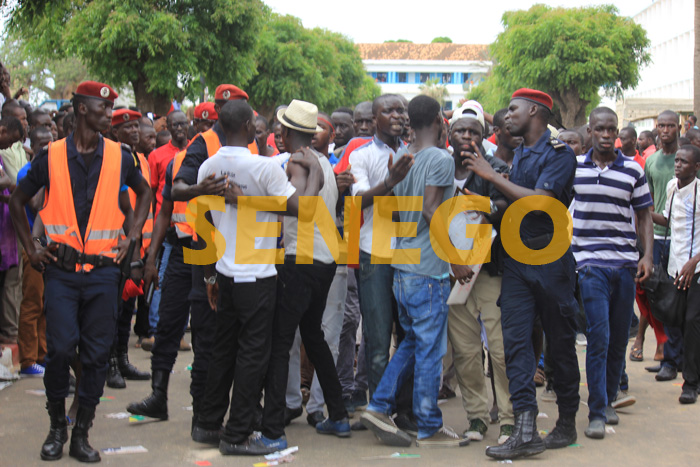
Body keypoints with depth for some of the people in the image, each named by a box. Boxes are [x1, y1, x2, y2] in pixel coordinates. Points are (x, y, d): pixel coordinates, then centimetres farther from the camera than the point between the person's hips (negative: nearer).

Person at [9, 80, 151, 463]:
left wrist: (130, 238, 12)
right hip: (61, 270, -1)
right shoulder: (51, 156, 1)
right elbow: (17, 201, 13)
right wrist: (31, 249, 7)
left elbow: (144, 193, 22)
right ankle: (57, 427, 13)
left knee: (96, 354, 1)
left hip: (103, 271, 1)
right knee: (60, 349, -8)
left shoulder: (119, 156, 4)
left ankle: (81, 434, 13)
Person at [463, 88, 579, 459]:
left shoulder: (558, 154, -7)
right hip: (516, 258, 6)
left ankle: (567, 422, 21)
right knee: (516, 338, -8)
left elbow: (540, 202, -20)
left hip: (550, 257, -6)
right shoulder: (515, 155, 15)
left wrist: (492, 177, -15)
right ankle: (526, 431, -12)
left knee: (560, 343, 7)